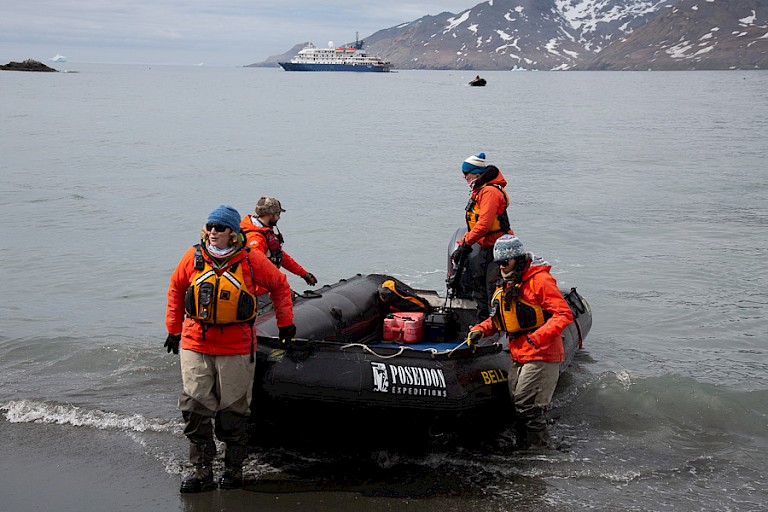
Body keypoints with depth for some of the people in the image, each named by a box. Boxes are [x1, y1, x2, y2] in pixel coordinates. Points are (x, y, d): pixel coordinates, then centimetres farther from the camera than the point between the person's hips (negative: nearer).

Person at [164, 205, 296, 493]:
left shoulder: (251, 260, -5)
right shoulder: (193, 258, 1)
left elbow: (279, 285, 10)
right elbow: (176, 289, 17)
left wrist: (285, 322, 12)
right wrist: (173, 328, 17)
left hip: (236, 347, -2)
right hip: (195, 343, 2)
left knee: (233, 411, 5)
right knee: (194, 407, -1)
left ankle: (234, 469, 21)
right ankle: (202, 472, 9)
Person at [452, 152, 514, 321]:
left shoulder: (490, 191, -18)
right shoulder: (478, 192, 15)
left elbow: (484, 223, -25)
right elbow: (474, 224, 20)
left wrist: (467, 243, -18)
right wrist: (461, 245, 13)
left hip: (498, 248, -11)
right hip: (486, 248, 11)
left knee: (493, 288, -10)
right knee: (478, 284, 16)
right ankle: (483, 323, 26)